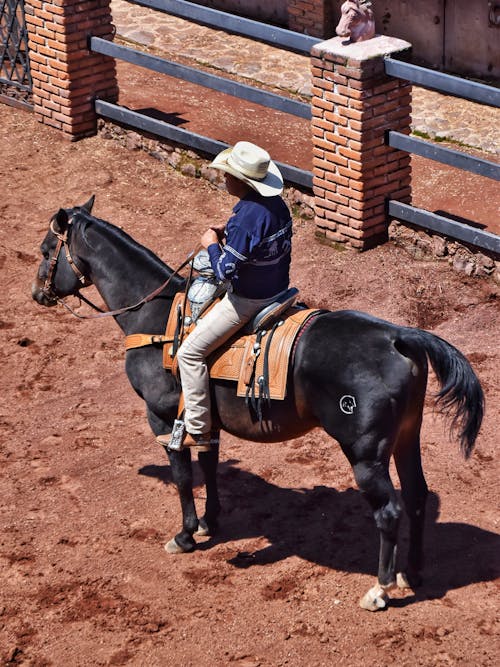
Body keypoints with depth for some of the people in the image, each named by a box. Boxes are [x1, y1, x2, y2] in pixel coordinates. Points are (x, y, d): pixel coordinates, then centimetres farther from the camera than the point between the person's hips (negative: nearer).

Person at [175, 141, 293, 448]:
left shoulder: (246, 217, -29)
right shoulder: (278, 205, -1)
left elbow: (226, 270, -26)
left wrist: (212, 244, -8)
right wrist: (228, 235, 8)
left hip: (248, 301, -10)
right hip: (278, 290, 10)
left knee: (191, 352, -3)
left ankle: (197, 430, 2)